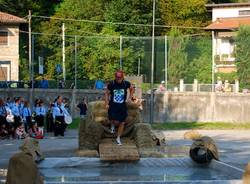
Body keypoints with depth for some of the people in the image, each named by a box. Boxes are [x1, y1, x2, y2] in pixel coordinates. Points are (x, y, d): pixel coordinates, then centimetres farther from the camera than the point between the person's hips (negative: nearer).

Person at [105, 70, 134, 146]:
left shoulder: (126, 84, -7)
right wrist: (107, 104, -4)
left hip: (122, 106, 2)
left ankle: (118, 138, 21)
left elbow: (132, 89, 14)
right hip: (113, 105, -2)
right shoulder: (111, 84, -10)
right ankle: (112, 124, 24)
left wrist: (130, 97, 5)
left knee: (122, 123, 4)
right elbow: (107, 93, 2)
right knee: (116, 122, -14)